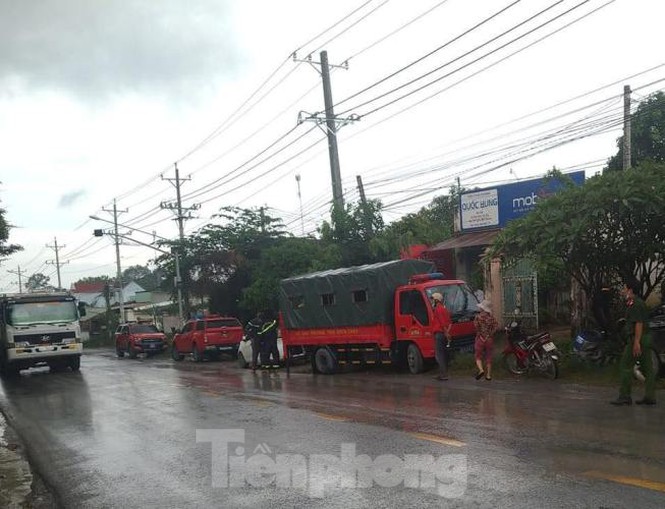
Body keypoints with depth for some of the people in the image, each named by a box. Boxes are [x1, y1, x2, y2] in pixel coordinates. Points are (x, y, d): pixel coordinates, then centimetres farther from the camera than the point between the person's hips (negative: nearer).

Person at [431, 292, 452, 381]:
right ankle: (443, 374, 16)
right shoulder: (444, 309, 20)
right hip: (444, 334, 10)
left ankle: (443, 374, -12)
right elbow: (450, 322, 16)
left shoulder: (438, 309, -10)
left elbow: (443, 323, -19)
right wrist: (447, 332, 8)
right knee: (444, 355, 12)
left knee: (439, 355, -9)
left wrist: (446, 333, -18)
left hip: (439, 334, -10)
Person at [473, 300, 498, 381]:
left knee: (478, 357, 6)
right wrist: (490, 334, -1)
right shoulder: (492, 318, 4)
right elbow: (496, 326, -7)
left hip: (480, 339, -3)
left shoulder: (478, 317, -4)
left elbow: (476, 326, -18)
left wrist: (480, 334, -4)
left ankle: (481, 370, -17)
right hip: (490, 340, 3)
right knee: (488, 358, 11)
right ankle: (488, 375, 12)